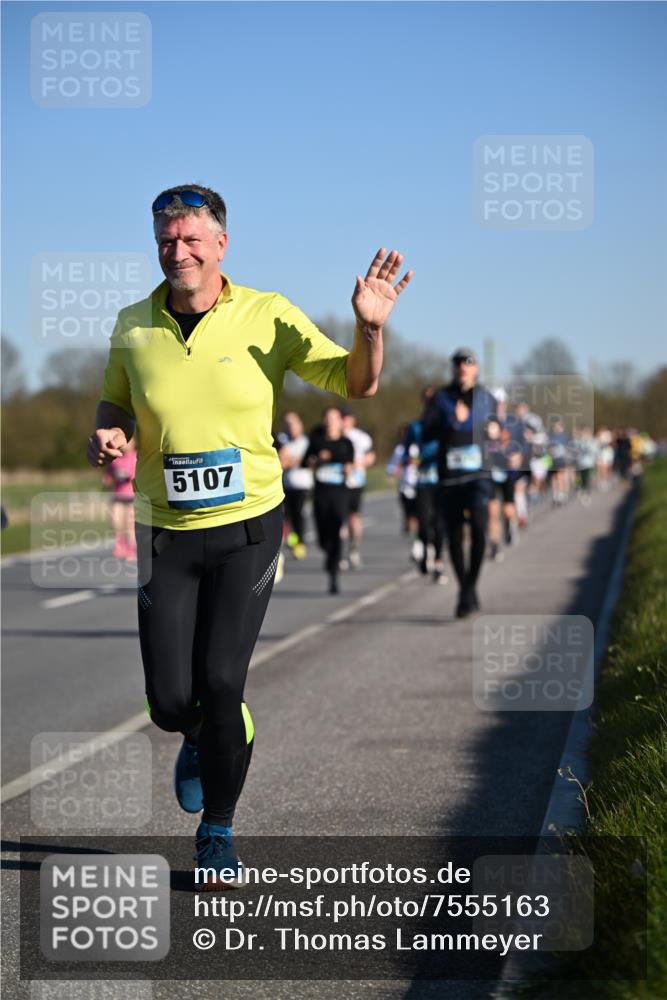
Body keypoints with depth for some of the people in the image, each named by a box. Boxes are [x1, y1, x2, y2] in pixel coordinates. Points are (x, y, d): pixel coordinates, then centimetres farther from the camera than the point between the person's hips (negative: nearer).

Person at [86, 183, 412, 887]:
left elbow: (357, 385, -2)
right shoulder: (132, 327, 0)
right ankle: (201, 739, 36)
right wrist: (106, 435, -7)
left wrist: (369, 327, -23)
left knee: (220, 684, -12)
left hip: (248, 525, -2)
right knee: (170, 702, -3)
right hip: (166, 535, 2)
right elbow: (116, 404, 17)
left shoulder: (268, 316, -6)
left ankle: (218, 830, 11)